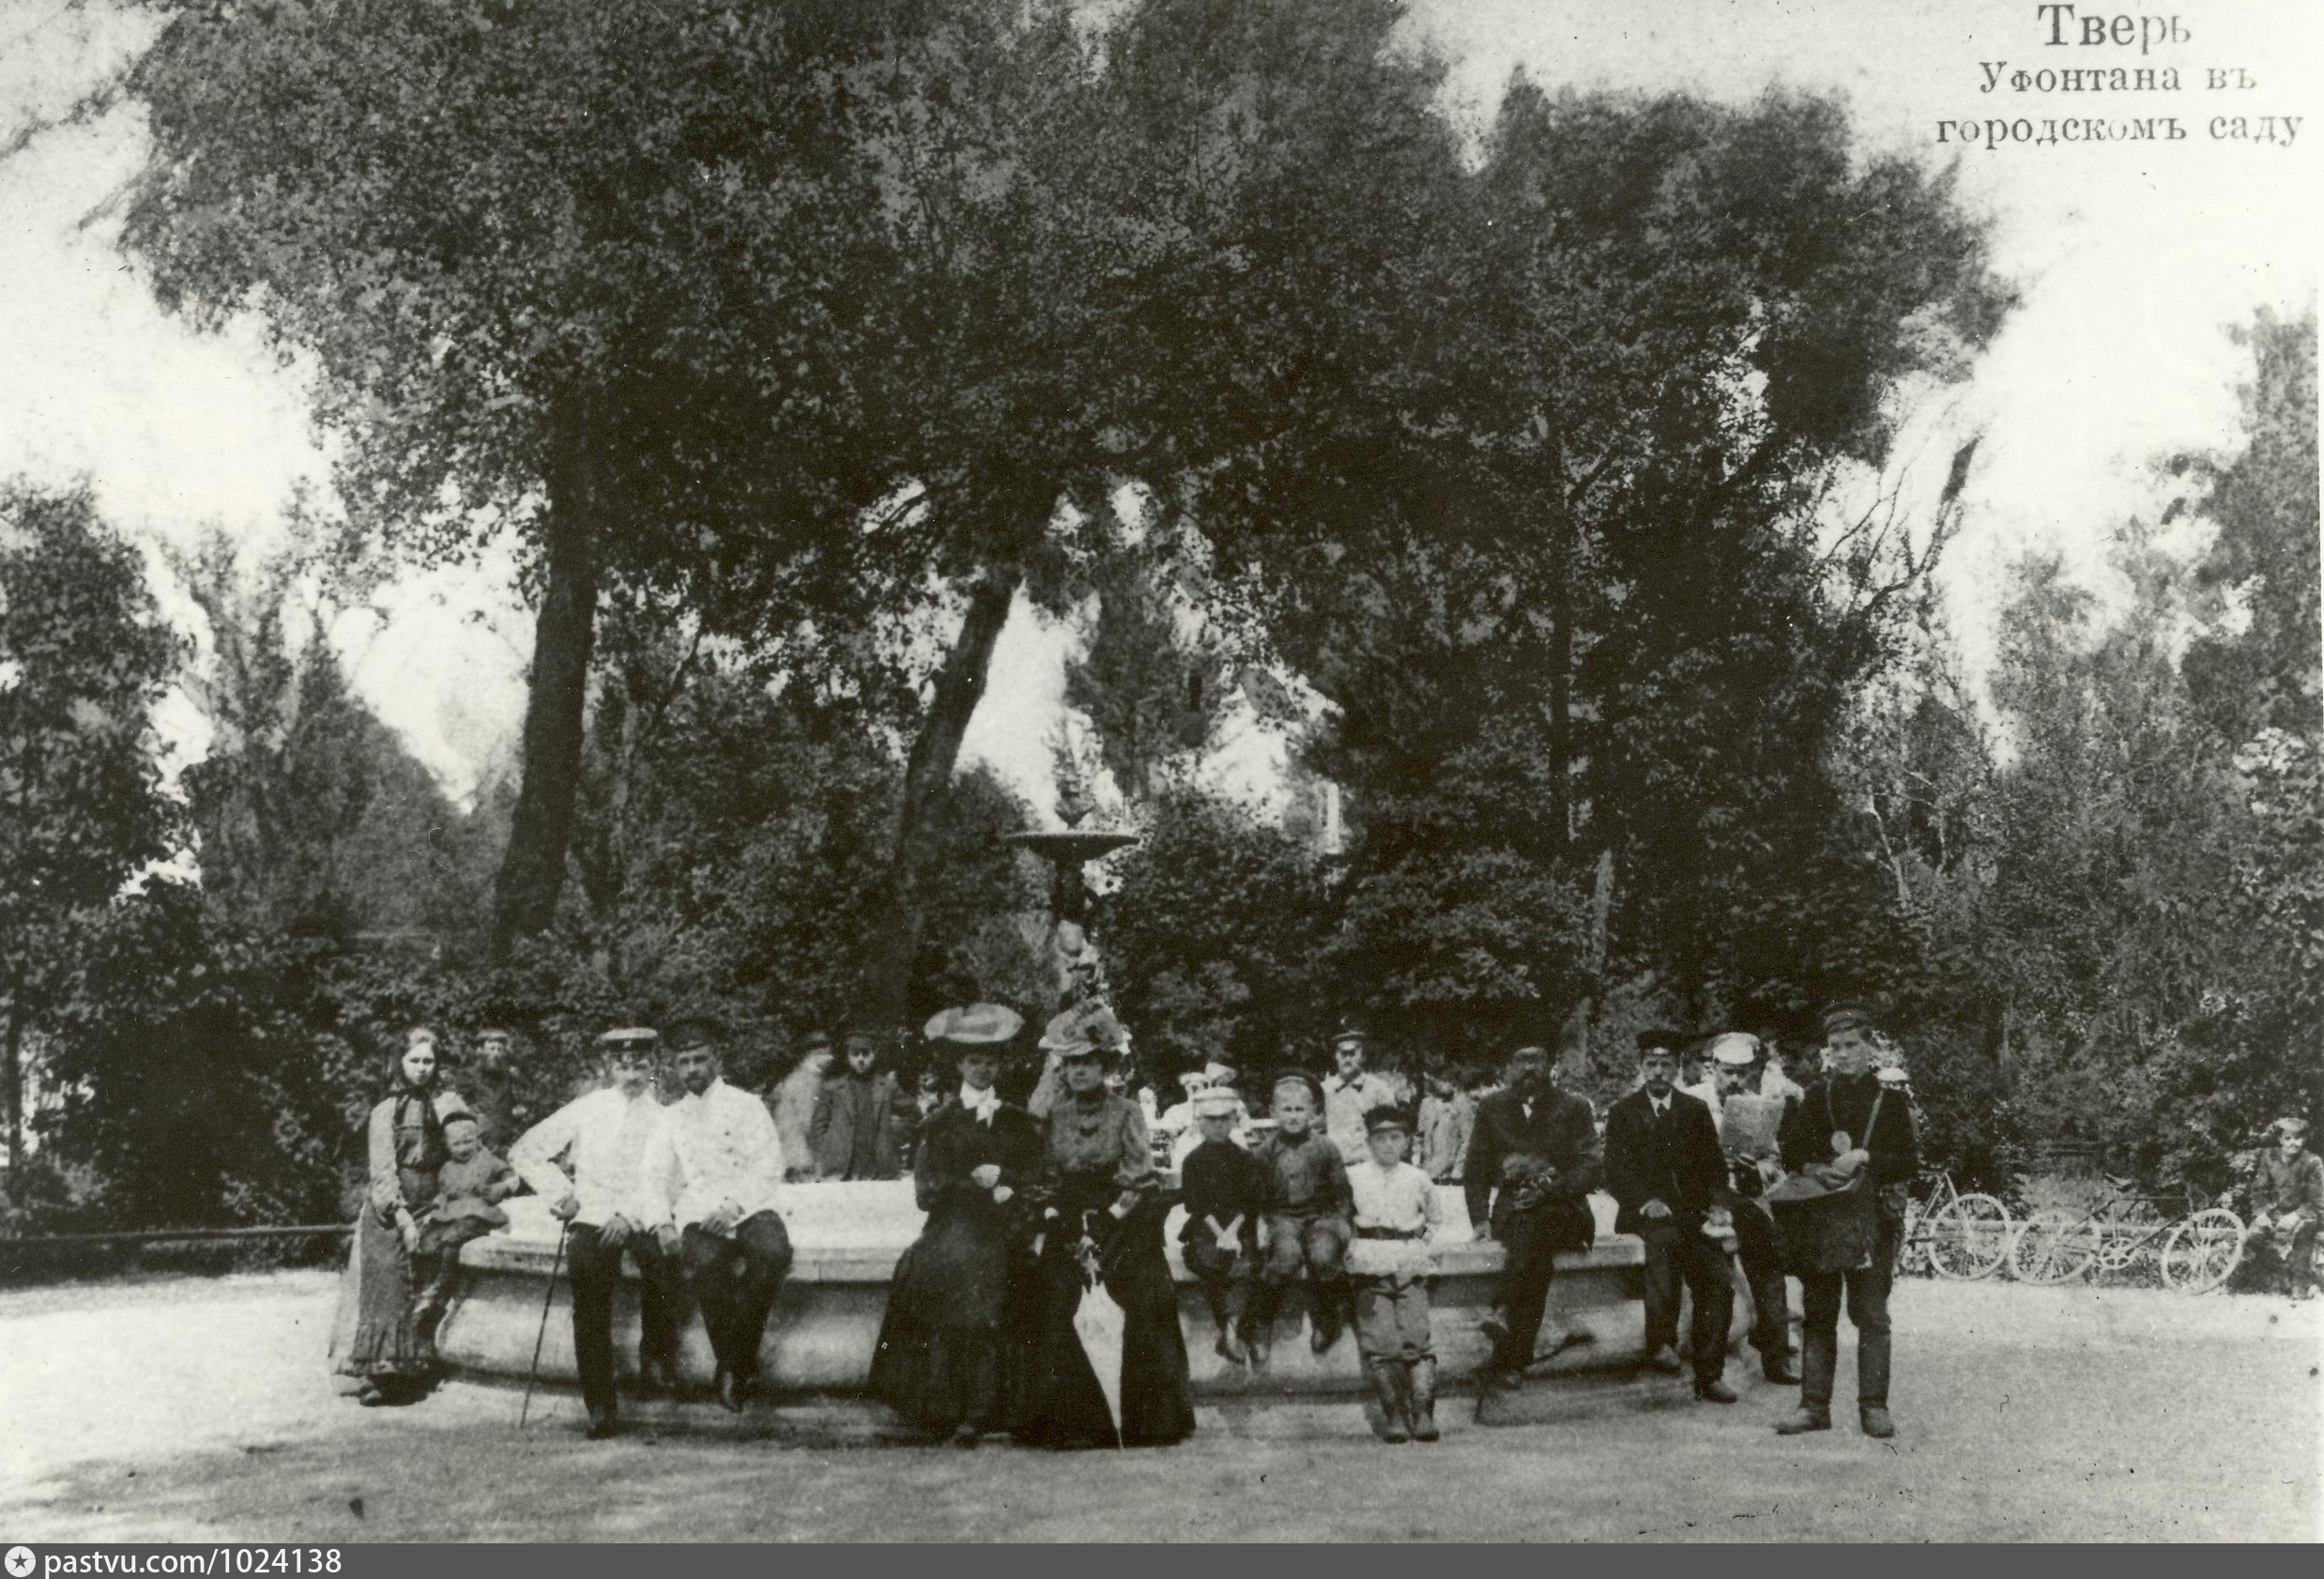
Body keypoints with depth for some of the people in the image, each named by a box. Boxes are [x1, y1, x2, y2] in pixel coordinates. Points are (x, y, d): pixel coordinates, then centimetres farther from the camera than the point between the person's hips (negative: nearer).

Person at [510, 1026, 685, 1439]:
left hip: (645, 1222, -1)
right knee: (589, 1270, -26)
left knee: (664, 1261, -32)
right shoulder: (586, 1110, 14)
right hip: (592, 1219, 1)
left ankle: (656, 1357, -7)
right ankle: (600, 1406, -23)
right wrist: (559, 1192, 3)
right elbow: (524, 1151, 15)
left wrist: (630, 1216, -16)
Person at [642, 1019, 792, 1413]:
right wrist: (663, 1224, -9)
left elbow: (768, 1168, 2)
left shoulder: (746, 1105, 13)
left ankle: (738, 1357, -21)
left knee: (774, 1250, -35)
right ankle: (734, 1363, -22)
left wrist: (734, 1207, -14)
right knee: (706, 1262, -35)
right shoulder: (671, 1118, 22)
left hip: (748, 1208, -1)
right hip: (697, 1215, 1)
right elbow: (652, 1176, 10)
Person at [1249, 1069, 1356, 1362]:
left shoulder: (1325, 1148, 5)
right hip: (1282, 1216, 0)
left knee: (1324, 1256, -32)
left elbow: (1340, 1192, 10)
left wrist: (1342, 1223, -2)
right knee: (1287, 1256, -33)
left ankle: (1324, 1320, -6)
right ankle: (1260, 1328, -18)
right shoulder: (1266, 1151, 5)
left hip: (1320, 1214, 0)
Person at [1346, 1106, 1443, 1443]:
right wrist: (1349, 1247, 3)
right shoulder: (1353, 1178, 5)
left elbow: (1435, 1220, 26)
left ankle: (1423, 1414, -4)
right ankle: (1395, 1417, -4)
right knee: (1380, 1343, -9)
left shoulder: (1419, 1180, 11)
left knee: (1417, 1337, -8)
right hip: (1371, 1269, -1)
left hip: (1411, 1268, 1)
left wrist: (1426, 1245, 12)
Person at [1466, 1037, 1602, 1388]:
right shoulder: (1492, 1109, 15)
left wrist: (1548, 1189, -17)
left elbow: (1589, 1169, 0)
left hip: (1564, 1210, -1)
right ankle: (1517, 1355, -40)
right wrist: (1481, 1218, -3)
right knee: (1536, 1249, -34)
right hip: (1511, 1212, 1)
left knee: (1537, 1223, -38)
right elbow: (1476, 1171, 13)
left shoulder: (1574, 1109, 10)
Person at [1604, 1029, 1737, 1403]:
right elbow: (1616, 1172, -2)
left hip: (1692, 1214, 3)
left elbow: (1715, 1166, 15)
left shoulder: (1696, 1110, 16)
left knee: (1718, 1283, -18)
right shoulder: (1623, 1113, 7)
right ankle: (1661, 1343, -30)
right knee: (1665, 1238, -37)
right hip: (1646, 1215, -3)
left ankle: (1709, 1375, -9)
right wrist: (1647, 1202, -19)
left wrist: (1713, 1205, -3)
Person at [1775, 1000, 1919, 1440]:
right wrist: (1824, 1168, -10)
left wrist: (1864, 1159, -15)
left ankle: (1874, 1406, 3)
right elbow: (1791, 1155, 7)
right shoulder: (1816, 1095, 10)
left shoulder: (1890, 1097, 4)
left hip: (1873, 1217, -2)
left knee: (1871, 1314, -2)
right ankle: (1814, 1404, 8)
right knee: (1817, 1313, 4)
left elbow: (1909, 1161, -2)